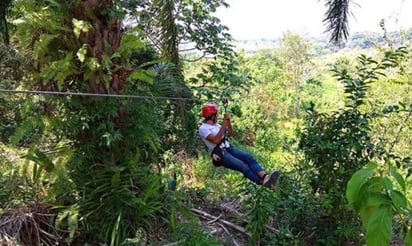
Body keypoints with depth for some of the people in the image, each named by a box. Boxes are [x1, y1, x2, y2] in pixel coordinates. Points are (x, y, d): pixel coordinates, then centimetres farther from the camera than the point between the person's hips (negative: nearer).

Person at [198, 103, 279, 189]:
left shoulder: (216, 124, 21)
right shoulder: (203, 128, -5)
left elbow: (230, 133, 21)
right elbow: (216, 140, -19)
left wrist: (228, 121, 4)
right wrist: (224, 124, -17)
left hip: (229, 148, 7)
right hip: (220, 154, -7)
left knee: (249, 157, -20)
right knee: (242, 165, -29)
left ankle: (265, 177, -41)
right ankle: (263, 182, -41)